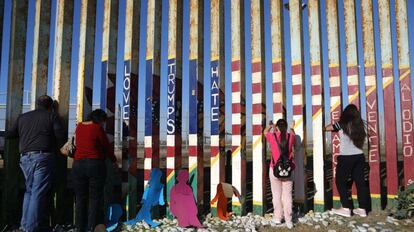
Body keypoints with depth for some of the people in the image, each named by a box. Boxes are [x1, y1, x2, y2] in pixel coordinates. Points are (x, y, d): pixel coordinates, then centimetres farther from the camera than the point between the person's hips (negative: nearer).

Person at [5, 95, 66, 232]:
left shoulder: (23, 117, 17)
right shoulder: (52, 116, 4)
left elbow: (9, 135, 15)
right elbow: (62, 137, -7)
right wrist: (54, 146, 11)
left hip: (25, 158, 5)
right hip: (43, 157, -5)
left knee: (29, 190, 17)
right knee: (39, 193, -4)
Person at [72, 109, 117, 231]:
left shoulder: (79, 126, 8)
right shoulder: (98, 128, -9)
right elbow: (107, 147, 0)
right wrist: (114, 161, 15)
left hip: (78, 165, 5)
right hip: (95, 165, -5)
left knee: (80, 198, 10)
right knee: (95, 198, 2)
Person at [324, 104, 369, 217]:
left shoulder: (341, 124, -5)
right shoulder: (360, 125, 6)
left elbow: (326, 128, 7)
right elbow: (363, 140, 13)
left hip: (346, 157, -5)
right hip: (359, 156, 5)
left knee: (340, 181, 5)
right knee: (360, 182, 9)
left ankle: (346, 208, 3)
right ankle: (362, 208, 13)